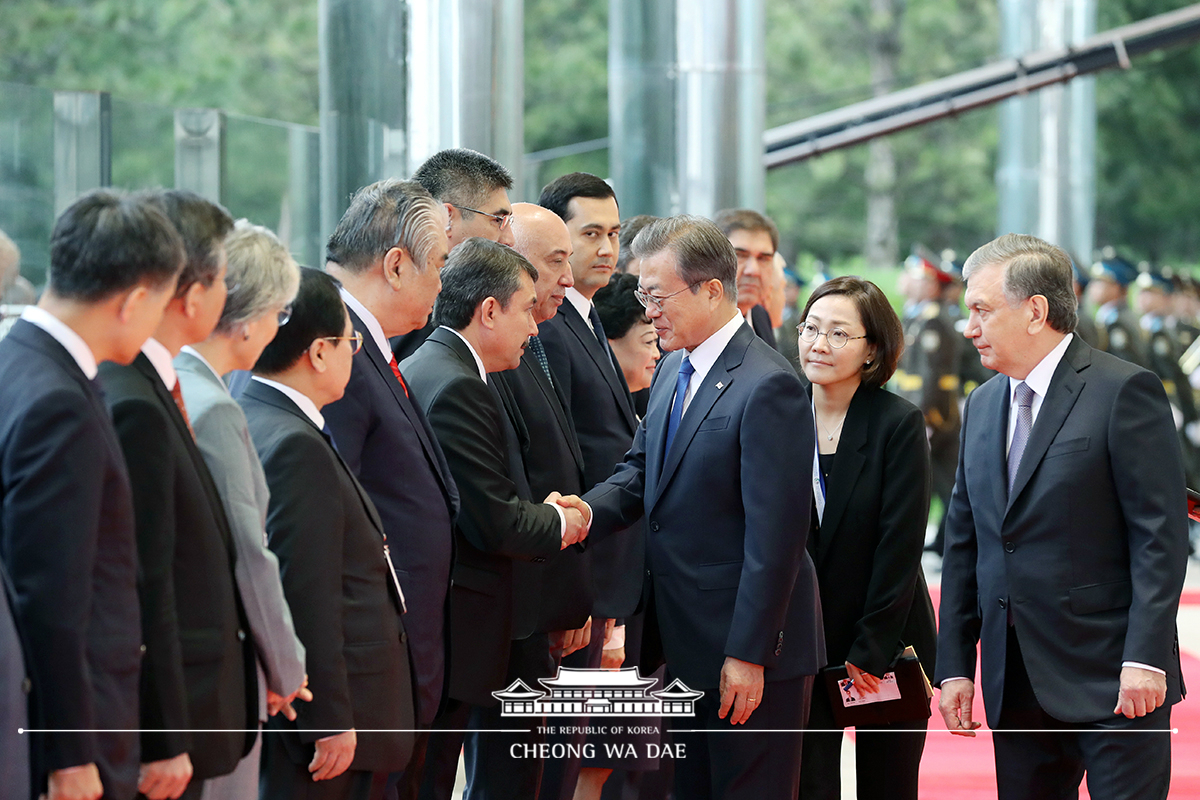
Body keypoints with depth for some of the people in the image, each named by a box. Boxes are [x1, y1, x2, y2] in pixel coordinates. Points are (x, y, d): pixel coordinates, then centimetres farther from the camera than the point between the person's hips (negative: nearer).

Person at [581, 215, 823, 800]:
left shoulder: (767, 388, -19)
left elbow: (775, 536, -21)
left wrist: (748, 654, -21)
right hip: (687, 643, 9)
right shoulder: (673, 371, 11)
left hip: (753, 655, -9)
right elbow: (640, 472, 13)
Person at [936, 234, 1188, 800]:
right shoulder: (983, 404, 15)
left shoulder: (1124, 391, -8)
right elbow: (964, 541, 16)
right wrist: (954, 665, 11)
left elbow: (1161, 535, -12)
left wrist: (1144, 658, -18)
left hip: (1111, 682, -7)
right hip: (1016, 687, 7)